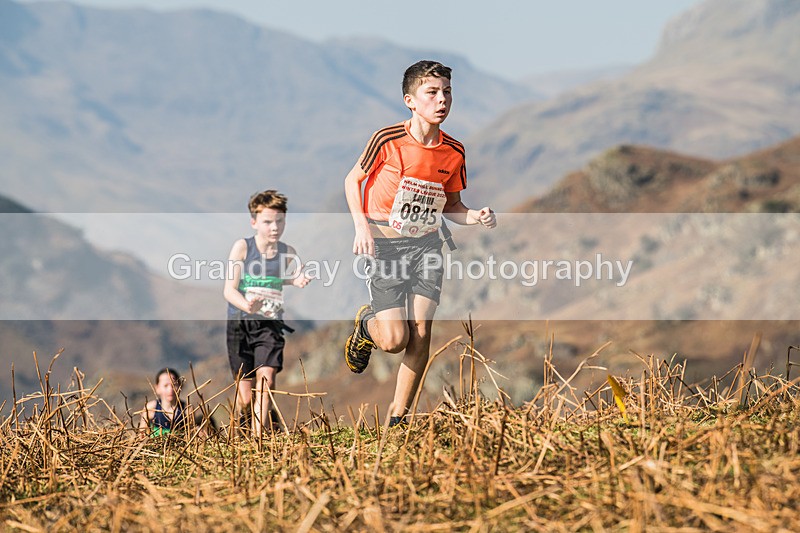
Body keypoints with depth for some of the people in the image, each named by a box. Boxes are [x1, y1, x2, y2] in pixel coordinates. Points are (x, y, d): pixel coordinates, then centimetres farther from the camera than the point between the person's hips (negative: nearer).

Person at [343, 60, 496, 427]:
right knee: (394, 340, -12)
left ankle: (398, 418, 6)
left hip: (426, 245, 4)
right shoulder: (388, 140, -14)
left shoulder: (453, 152, -1)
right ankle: (366, 323, 26)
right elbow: (353, 180, 0)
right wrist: (361, 226, -13)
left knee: (421, 334, -8)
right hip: (384, 246, -4)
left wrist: (476, 217, -8)